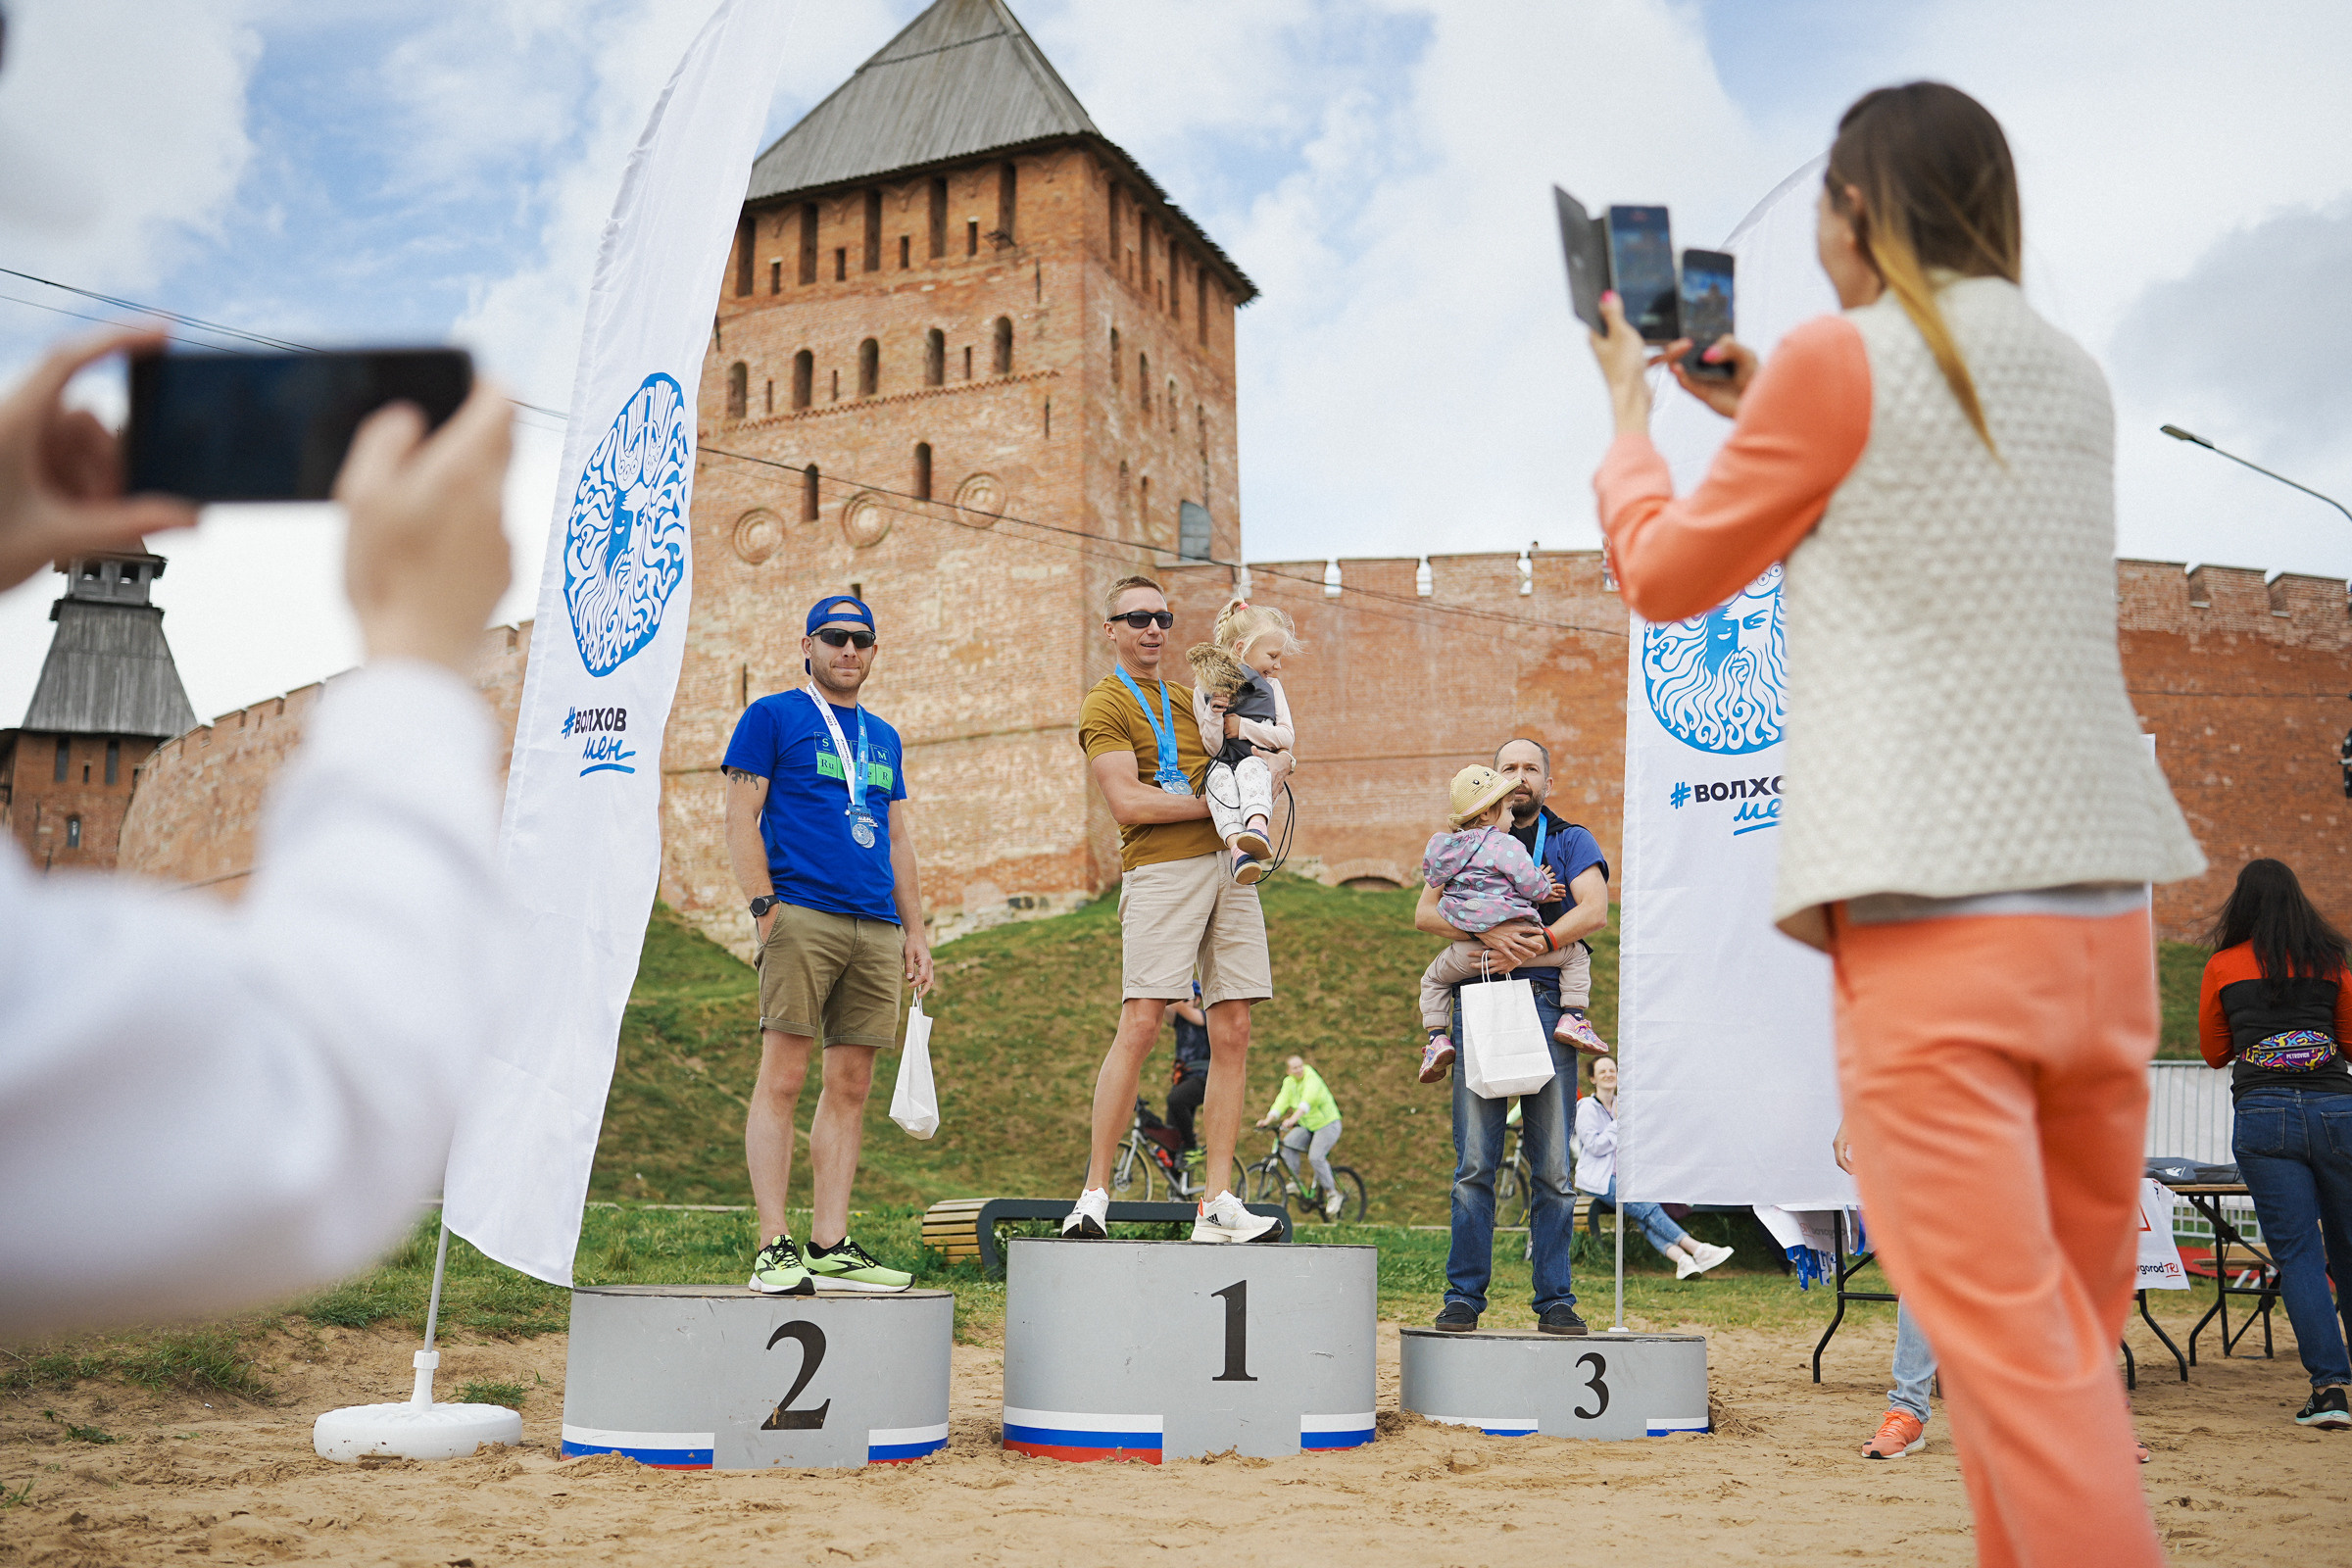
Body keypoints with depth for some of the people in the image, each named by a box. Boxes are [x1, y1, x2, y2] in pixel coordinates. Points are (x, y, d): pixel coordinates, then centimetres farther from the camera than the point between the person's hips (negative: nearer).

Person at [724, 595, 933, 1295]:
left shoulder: (884, 738, 23)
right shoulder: (772, 716, 6)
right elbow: (740, 819, -2)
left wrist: (914, 932, 15)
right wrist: (766, 908, -12)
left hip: (876, 929, 6)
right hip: (803, 916, -6)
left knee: (851, 1086, 4)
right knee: (783, 1077, -8)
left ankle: (831, 1247, 8)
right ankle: (775, 1247, -4)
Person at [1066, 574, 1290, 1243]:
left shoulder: (1188, 699, 26)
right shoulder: (1105, 705, 4)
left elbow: (1279, 752, 29)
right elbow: (1127, 802, -10)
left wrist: (1266, 766, 6)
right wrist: (1216, 804, -7)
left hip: (1227, 867, 7)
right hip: (1161, 869, -6)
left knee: (1232, 1033, 1)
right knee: (1139, 1025, -14)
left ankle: (1218, 1205, 4)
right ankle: (1094, 1195, -7)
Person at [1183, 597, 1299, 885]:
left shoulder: (1270, 686, 16)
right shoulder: (1205, 692, 7)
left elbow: (1286, 737, 5)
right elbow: (1213, 748, 1)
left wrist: (1244, 727, -5)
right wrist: (1213, 715, -18)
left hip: (1261, 763, 0)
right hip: (1223, 764, 0)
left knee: (1250, 767, -36)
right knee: (1219, 776, -36)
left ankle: (1258, 828, -63)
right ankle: (1238, 845, -56)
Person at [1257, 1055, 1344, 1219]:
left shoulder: (1312, 1080, -21)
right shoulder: (1289, 1083, 0)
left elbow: (1307, 1101, -37)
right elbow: (1281, 1102, -10)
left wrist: (1293, 1119, -51)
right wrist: (1268, 1119, -26)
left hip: (1327, 1124, -6)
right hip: (1306, 1126, 6)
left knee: (1315, 1157, -23)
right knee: (1288, 1143, -20)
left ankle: (1333, 1195, -8)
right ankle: (1295, 1180, -7)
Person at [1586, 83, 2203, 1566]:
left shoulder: (1839, 359, -4)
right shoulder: (2076, 381, 15)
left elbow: (1666, 574, 7)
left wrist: (1630, 412, 23)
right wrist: (1770, 413, 32)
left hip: (1933, 925, -7)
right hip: (2107, 915, 7)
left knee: (2014, 1347, -6)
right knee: (2074, 1334, 15)